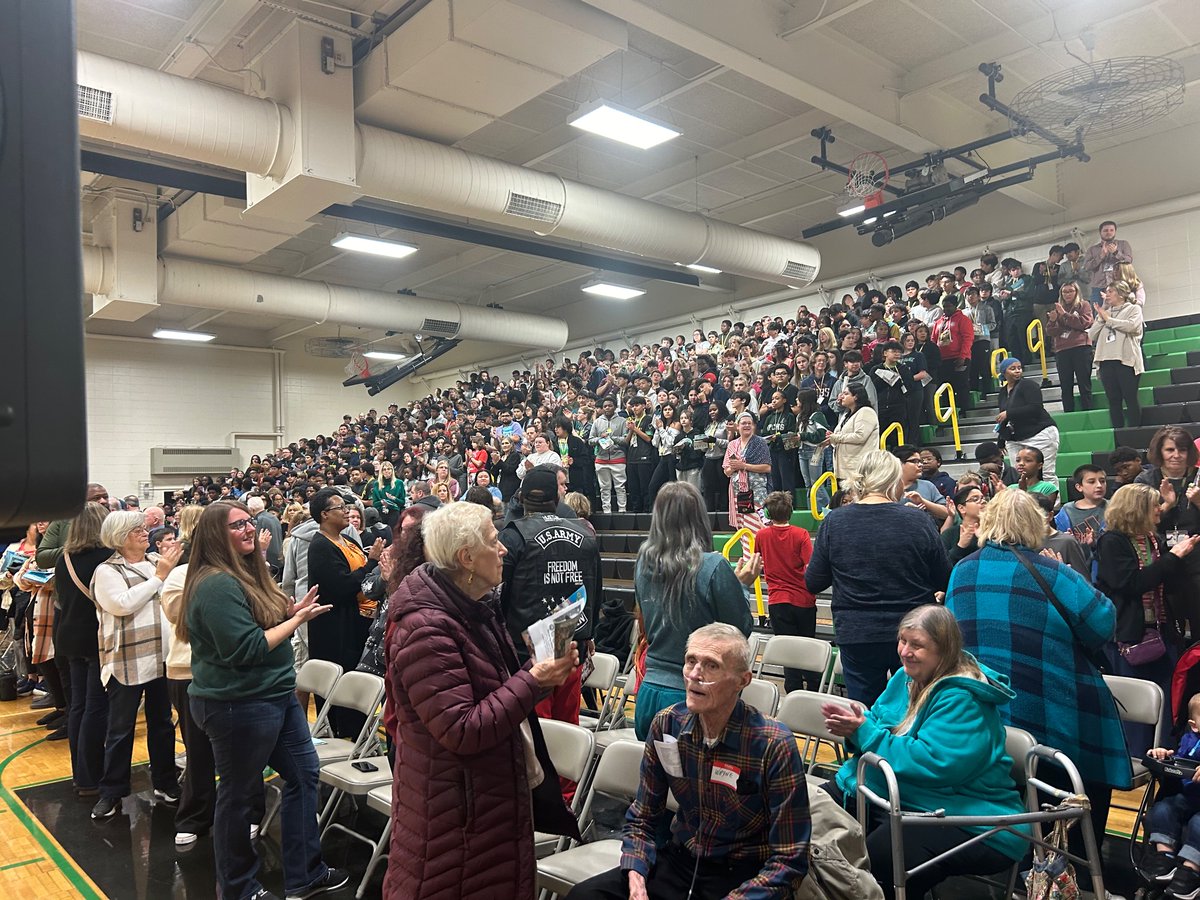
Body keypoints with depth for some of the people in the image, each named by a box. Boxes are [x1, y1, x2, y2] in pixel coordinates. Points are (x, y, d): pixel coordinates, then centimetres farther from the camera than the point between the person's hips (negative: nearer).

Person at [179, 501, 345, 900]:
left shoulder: (247, 573, 9)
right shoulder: (216, 585, -21)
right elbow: (246, 649, -25)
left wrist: (289, 612, 1)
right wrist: (296, 620, -17)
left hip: (275, 694, 10)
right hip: (238, 704, -10)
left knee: (304, 773, 15)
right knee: (240, 795, 7)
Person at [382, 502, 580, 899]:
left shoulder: (475, 608, 5)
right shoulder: (426, 629, -26)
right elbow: (463, 732, -28)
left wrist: (543, 670, -1)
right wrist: (534, 682, -26)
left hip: (497, 791, 9)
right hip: (453, 808, -9)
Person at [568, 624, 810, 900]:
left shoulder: (775, 746, -17)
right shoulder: (667, 725, -5)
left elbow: (789, 861, -14)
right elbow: (642, 819, 6)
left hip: (744, 875, -3)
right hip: (680, 859, 4)